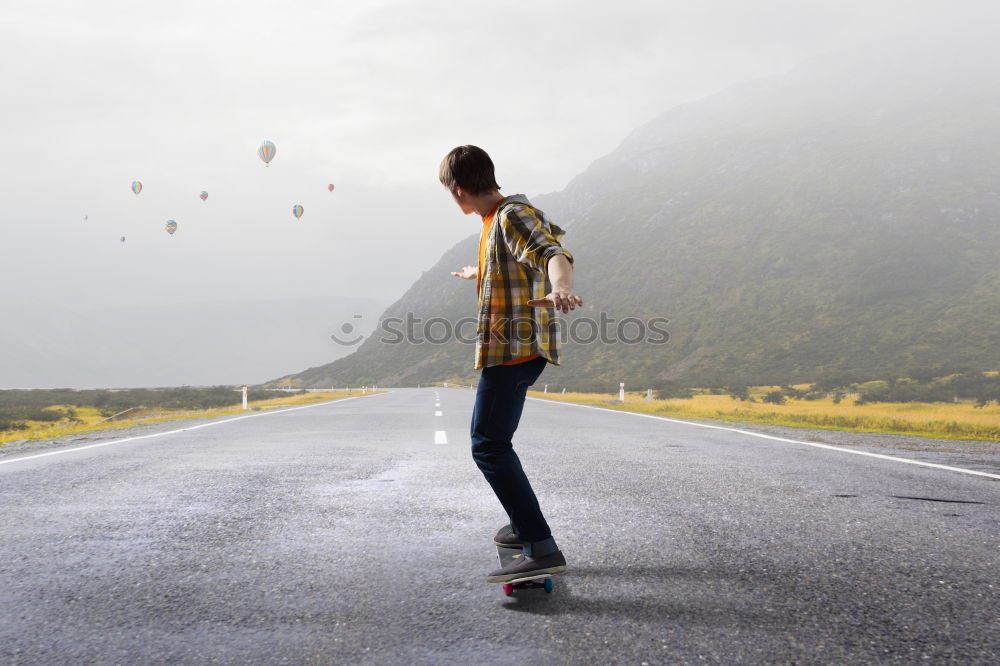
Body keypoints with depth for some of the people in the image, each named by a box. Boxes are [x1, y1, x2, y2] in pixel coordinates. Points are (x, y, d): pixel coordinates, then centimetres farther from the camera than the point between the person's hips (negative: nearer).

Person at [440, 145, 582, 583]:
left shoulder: (513, 216, -13)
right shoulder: (496, 221, 18)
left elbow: (553, 254, -32)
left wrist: (560, 288, -55)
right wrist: (475, 272, 63)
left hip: (514, 349, -11)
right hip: (508, 349, 11)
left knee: (489, 446, -17)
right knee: (492, 440, 21)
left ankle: (543, 548, -20)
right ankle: (523, 525, 32)